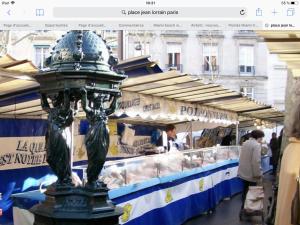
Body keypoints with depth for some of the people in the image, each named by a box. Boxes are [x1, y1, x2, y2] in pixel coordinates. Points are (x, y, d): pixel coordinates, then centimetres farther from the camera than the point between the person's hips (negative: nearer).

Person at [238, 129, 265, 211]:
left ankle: (244, 207, 31)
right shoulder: (256, 145, -20)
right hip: (251, 174, -8)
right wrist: (258, 174, -18)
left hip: (243, 172, 8)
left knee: (245, 190, 20)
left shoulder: (245, 143, 8)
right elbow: (256, 161, -26)